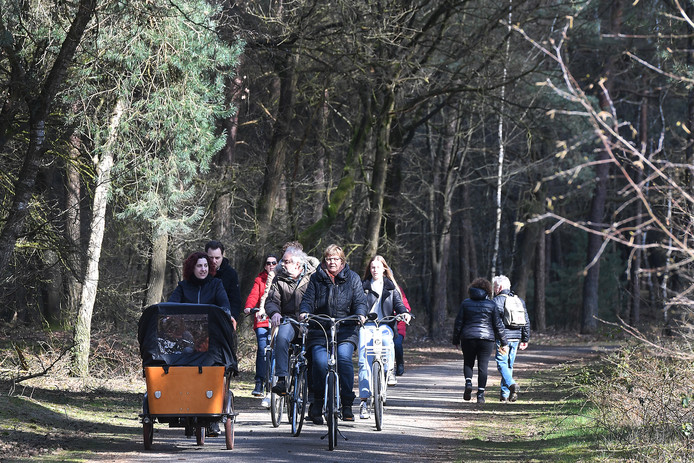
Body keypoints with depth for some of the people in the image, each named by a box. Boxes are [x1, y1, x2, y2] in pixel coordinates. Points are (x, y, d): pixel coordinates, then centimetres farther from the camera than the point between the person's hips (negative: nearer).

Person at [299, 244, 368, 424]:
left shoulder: (352, 278, 14)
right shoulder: (316, 278, 14)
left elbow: (359, 301, 6)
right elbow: (308, 299, 7)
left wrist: (360, 314, -15)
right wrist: (304, 312, -15)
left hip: (345, 329, 0)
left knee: (344, 358, -26)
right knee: (320, 362, -22)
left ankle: (347, 404, -20)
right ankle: (317, 403, -3)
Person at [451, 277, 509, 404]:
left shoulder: (466, 303, 3)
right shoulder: (491, 304, 1)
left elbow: (458, 323, 4)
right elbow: (498, 325, 2)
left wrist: (456, 340, 12)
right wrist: (504, 342, 7)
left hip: (468, 338, 1)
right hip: (486, 338, -1)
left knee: (468, 363, 16)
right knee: (483, 366, 2)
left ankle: (468, 382, -11)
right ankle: (480, 394, -2)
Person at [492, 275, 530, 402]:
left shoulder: (496, 301, -6)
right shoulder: (520, 301, 14)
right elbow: (526, 321, 14)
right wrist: (525, 339, 18)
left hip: (503, 338, -6)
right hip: (516, 337, 6)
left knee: (502, 364, -4)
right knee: (509, 365, 11)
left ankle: (512, 385, -28)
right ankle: (505, 394, 12)